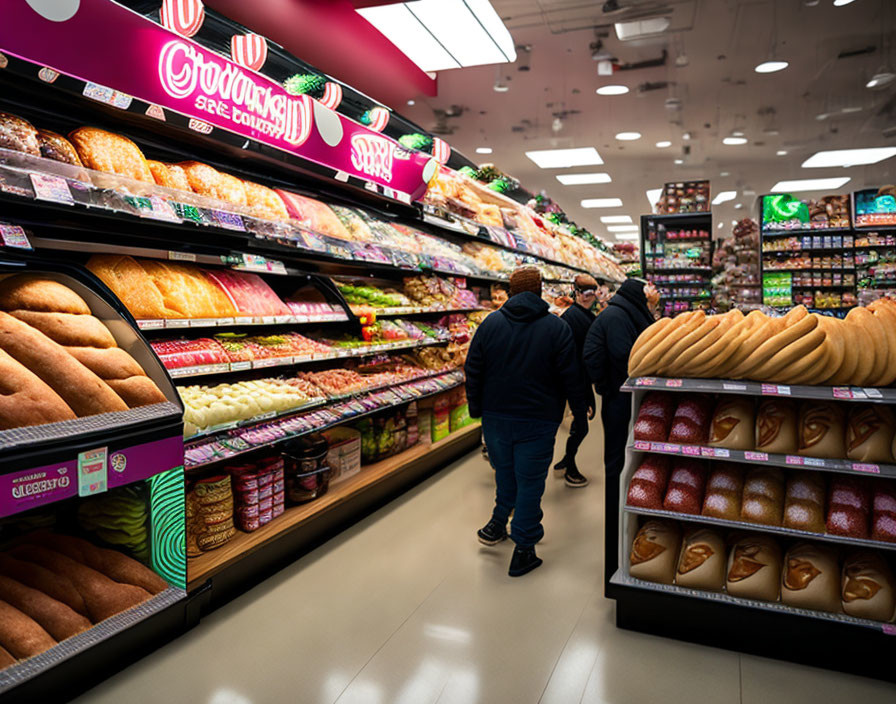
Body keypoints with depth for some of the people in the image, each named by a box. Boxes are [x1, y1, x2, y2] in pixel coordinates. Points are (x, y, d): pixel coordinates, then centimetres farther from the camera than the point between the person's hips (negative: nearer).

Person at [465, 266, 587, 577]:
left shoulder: (490, 323, 0)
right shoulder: (557, 327, -7)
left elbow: (473, 370, 2)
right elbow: (571, 377, -6)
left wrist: (476, 409, 12)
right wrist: (580, 412, 6)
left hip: (496, 417, 3)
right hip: (537, 422, -2)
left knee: (505, 473, 23)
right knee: (530, 482, 6)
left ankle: (498, 522, 24)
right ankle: (523, 550, 13)